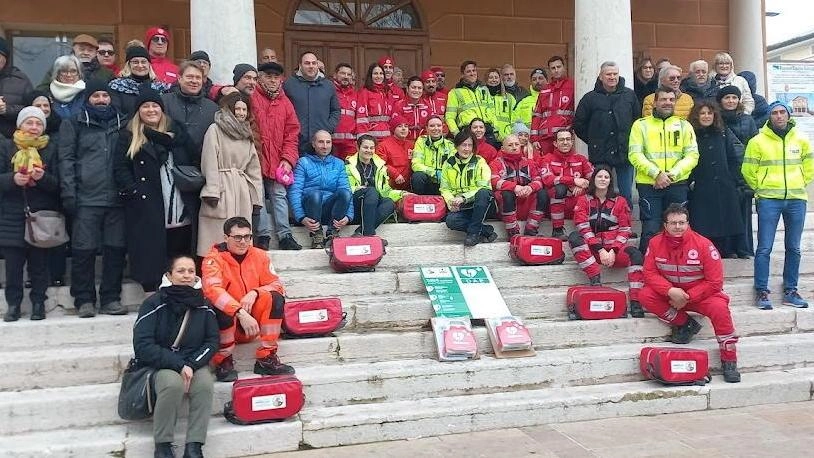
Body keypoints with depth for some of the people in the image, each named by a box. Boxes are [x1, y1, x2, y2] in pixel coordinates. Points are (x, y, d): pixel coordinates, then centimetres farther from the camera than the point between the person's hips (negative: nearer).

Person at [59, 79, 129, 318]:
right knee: (84, 250, -3)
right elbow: (66, 159, 3)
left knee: (116, 249, 2)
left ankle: (111, 298, 11)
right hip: (87, 199, -2)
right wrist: (69, 193, -6)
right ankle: (84, 300, 7)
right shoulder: (74, 124, 10)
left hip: (117, 198, 2)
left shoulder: (122, 123, 17)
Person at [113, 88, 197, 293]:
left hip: (180, 210, 2)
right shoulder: (128, 136, 9)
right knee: (150, 258, -1)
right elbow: (120, 168, 1)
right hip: (147, 211, -2)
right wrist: (133, 192, -11)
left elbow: (193, 161, 10)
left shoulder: (176, 132, 17)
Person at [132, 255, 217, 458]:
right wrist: (178, 365, -22)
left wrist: (191, 365, -17)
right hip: (160, 364, -2)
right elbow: (143, 346, -14)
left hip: (194, 363, 2)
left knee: (206, 384, -30)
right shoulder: (154, 304, -9)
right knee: (173, 383, -35)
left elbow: (212, 341, 1)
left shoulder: (203, 305, 1)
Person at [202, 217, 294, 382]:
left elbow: (277, 285, -3)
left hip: (253, 320, 4)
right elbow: (212, 290, -30)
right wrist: (240, 313, -41)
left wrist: (254, 293, -25)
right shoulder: (214, 258, -13)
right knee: (221, 308, -35)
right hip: (226, 318, -3)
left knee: (276, 299, -22)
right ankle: (223, 361, -13)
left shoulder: (260, 256, 0)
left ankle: (266, 359, -15)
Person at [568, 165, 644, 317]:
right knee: (574, 237, -29)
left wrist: (613, 251, -12)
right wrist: (600, 250, -16)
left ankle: (635, 304, -31)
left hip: (615, 249, 1)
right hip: (592, 250, 0)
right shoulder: (583, 200, 9)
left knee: (635, 255, -30)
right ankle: (595, 279, -32)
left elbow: (624, 230, 5)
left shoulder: (620, 201, 12)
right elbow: (583, 228, -4)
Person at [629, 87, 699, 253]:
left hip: (677, 185, 2)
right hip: (648, 185, -2)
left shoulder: (684, 125, 12)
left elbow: (692, 155, 3)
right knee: (650, 230, -5)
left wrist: (671, 174, -12)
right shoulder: (641, 125, 5)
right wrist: (657, 173, -16)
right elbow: (635, 154, -5)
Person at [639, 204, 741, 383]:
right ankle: (686, 325, -8)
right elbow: (649, 273, -9)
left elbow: (714, 282, -14)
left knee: (719, 307, -33)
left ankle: (729, 362, -16)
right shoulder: (656, 243, -8)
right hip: (670, 294, 3)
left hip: (701, 294, -3)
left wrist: (687, 297, -20)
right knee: (645, 296, -23)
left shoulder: (703, 244, -16)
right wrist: (670, 291, -25)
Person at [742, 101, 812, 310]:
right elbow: (748, 170, 2)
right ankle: (762, 292, 3)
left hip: (796, 200, 3)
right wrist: (761, 189, 6)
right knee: (764, 248, -4)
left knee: (793, 248, 9)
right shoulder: (758, 141, -3)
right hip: (768, 200, -3)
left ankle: (790, 291, 19)